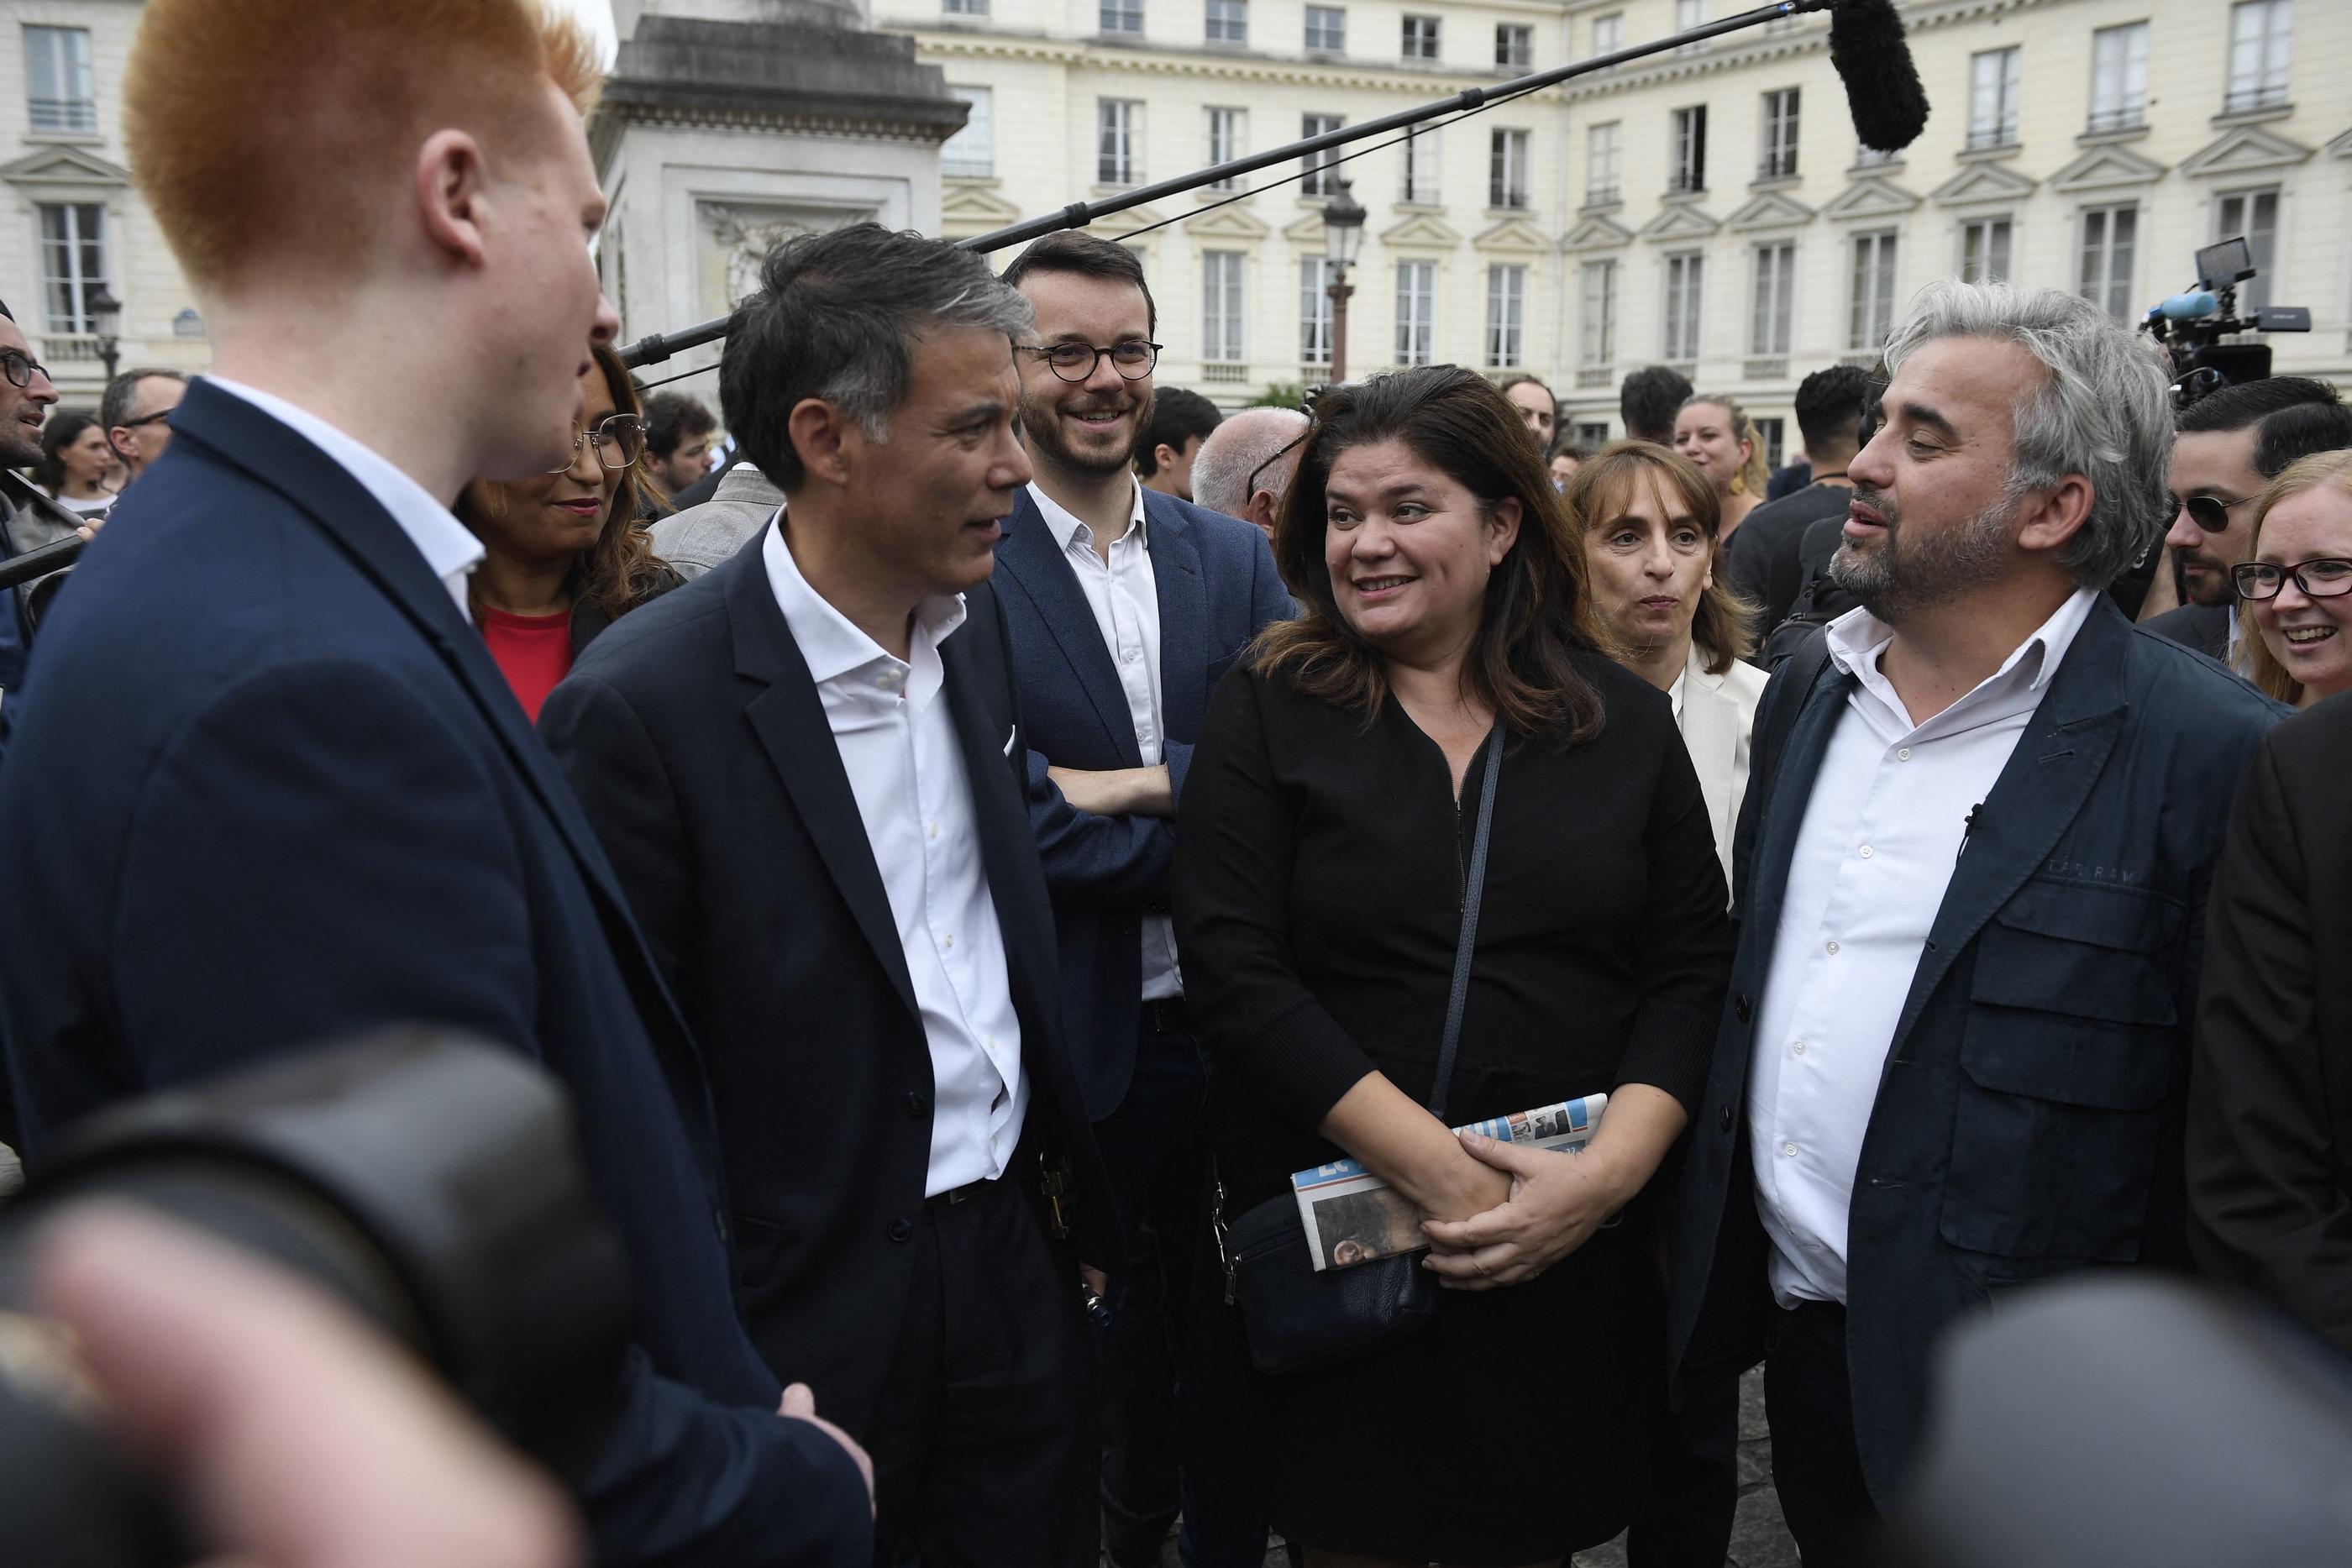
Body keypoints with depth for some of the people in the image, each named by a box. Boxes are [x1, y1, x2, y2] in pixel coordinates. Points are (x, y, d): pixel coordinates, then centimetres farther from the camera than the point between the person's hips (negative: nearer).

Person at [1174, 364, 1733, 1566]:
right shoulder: (1267, 712, -4)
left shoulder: (1625, 721, 3)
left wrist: (1608, 1171, -15)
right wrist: (1439, 1171, -18)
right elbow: (1235, 973, -12)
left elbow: (1692, 967, 1)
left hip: (1570, 1250, 2)